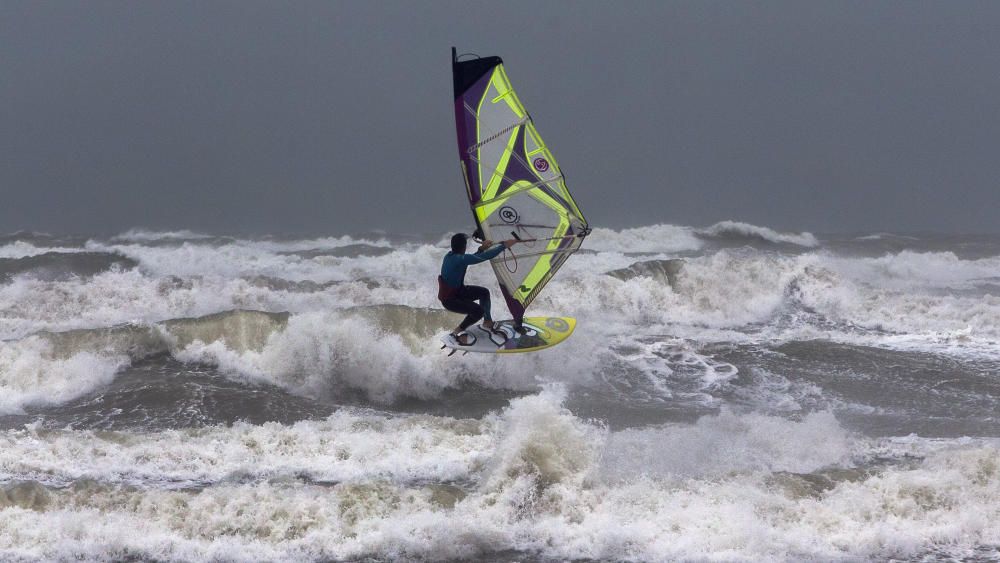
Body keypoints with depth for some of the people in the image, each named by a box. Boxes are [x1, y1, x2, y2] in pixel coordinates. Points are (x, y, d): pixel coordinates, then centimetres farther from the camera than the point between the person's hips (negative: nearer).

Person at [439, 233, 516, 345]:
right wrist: (504, 245, -21)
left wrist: (482, 248, 12)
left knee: (484, 292, 13)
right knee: (479, 311, -23)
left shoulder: (449, 256, 0)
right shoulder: (460, 259, -29)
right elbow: (485, 256, -28)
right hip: (449, 299, -10)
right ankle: (457, 332, -3)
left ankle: (487, 322, 28)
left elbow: (470, 259, 19)